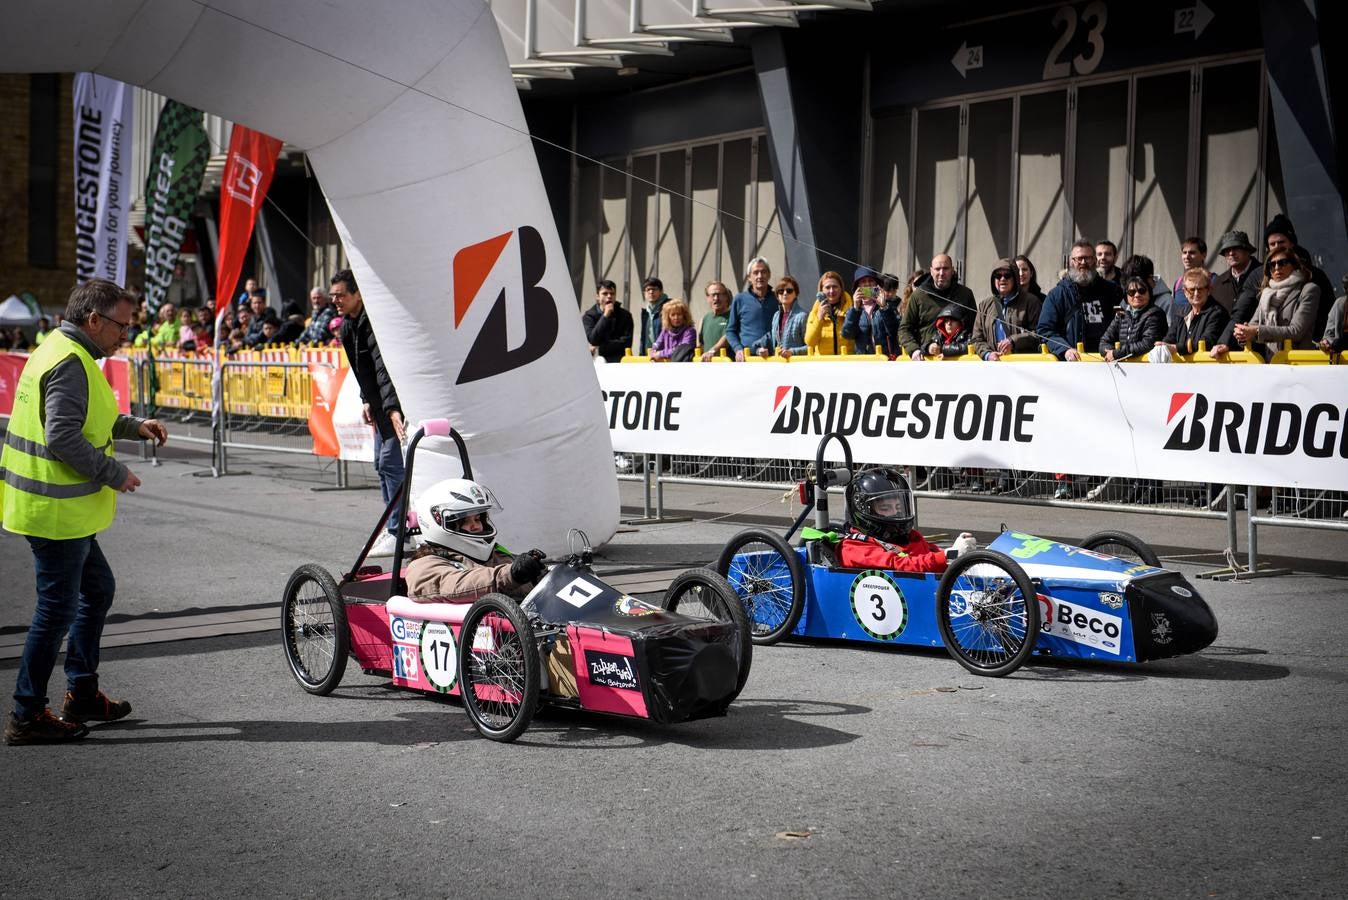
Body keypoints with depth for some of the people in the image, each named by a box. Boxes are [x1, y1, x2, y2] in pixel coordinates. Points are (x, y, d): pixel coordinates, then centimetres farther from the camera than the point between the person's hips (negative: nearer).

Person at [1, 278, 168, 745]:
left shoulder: (61, 352, 14)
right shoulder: (70, 363, -19)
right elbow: (63, 438, -26)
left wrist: (133, 425, 14)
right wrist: (115, 474, -17)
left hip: (64, 509, 11)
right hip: (56, 510, -11)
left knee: (98, 589, 20)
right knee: (58, 609, -2)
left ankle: (82, 693, 31)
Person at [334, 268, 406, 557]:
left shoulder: (373, 322, -22)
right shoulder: (348, 324, 9)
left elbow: (384, 367, -34)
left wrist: (392, 407, -42)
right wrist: (367, 400, 18)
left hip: (397, 403, -11)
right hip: (381, 404, 11)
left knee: (391, 462, -13)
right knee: (382, 462, 14)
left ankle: (400, 533, -9)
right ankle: (394, 526, 24)